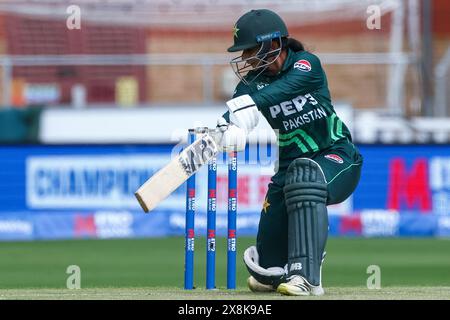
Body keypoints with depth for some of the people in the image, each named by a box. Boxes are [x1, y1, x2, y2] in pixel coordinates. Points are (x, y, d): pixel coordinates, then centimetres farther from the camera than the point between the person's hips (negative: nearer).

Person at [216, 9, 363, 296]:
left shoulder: (307, 64, -14)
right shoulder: (253, 80, -3)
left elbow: (285, 87, -36)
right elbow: (235, 110, -23)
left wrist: (250, 105, -54)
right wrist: (230, 126, -48)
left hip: (338, 157, -5)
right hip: (291, 163, 5)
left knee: (304, 177, -41)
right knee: (267, 268, -2)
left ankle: (307, 276, -41)